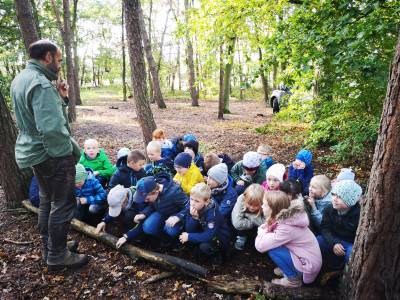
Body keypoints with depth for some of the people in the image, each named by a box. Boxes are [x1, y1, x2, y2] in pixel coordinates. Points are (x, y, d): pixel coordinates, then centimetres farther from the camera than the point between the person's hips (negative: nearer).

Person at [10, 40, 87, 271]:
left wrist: (61, 98, 1)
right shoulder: (41, 84, -22)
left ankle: (48, 249, 35)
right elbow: (52, 129, -30)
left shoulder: (21, 79, 10)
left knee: (47, 201, 21)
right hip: (52, 155, -10)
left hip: (35, 152, 10)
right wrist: (68, 152, -16)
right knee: (63, 204, 3)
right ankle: (58, 256, 16)